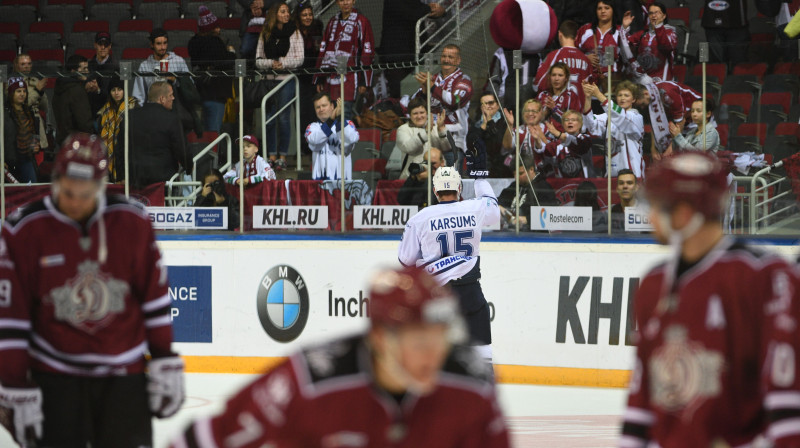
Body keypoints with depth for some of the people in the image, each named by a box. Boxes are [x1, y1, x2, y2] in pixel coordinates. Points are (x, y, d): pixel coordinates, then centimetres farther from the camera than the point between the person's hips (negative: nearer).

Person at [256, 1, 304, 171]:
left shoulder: (294, 33, 5)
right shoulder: (265, 35, 9)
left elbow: (299, 58, 0)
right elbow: (258, 60, 6)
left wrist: (283, 64, -15)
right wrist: (271, 63, -13)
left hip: (286, 79, -2)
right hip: (268, 79, 2)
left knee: (283, 117, -4)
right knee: (269, 118, 2)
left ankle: (283, 156, 1)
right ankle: (271, 155, 8)